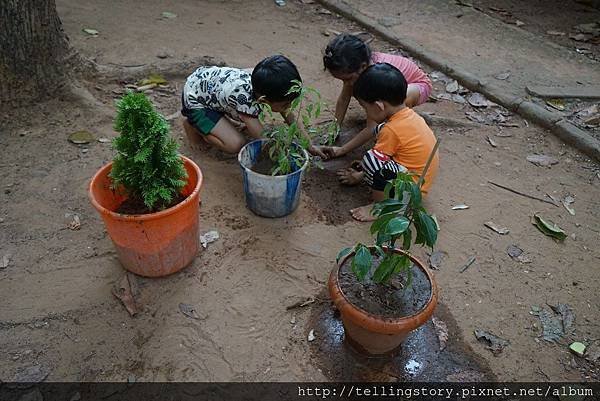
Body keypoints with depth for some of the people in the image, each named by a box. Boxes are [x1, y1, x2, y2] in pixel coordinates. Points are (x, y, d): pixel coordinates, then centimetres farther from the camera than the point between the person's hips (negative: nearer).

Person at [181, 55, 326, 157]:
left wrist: (309, 145, -10)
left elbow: (290, 117, -9)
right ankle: (194, 126, 4)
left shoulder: (264, 86, -21)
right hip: (194, 97, -7)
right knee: (236, 145, -16)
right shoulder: (243, 97, -40)